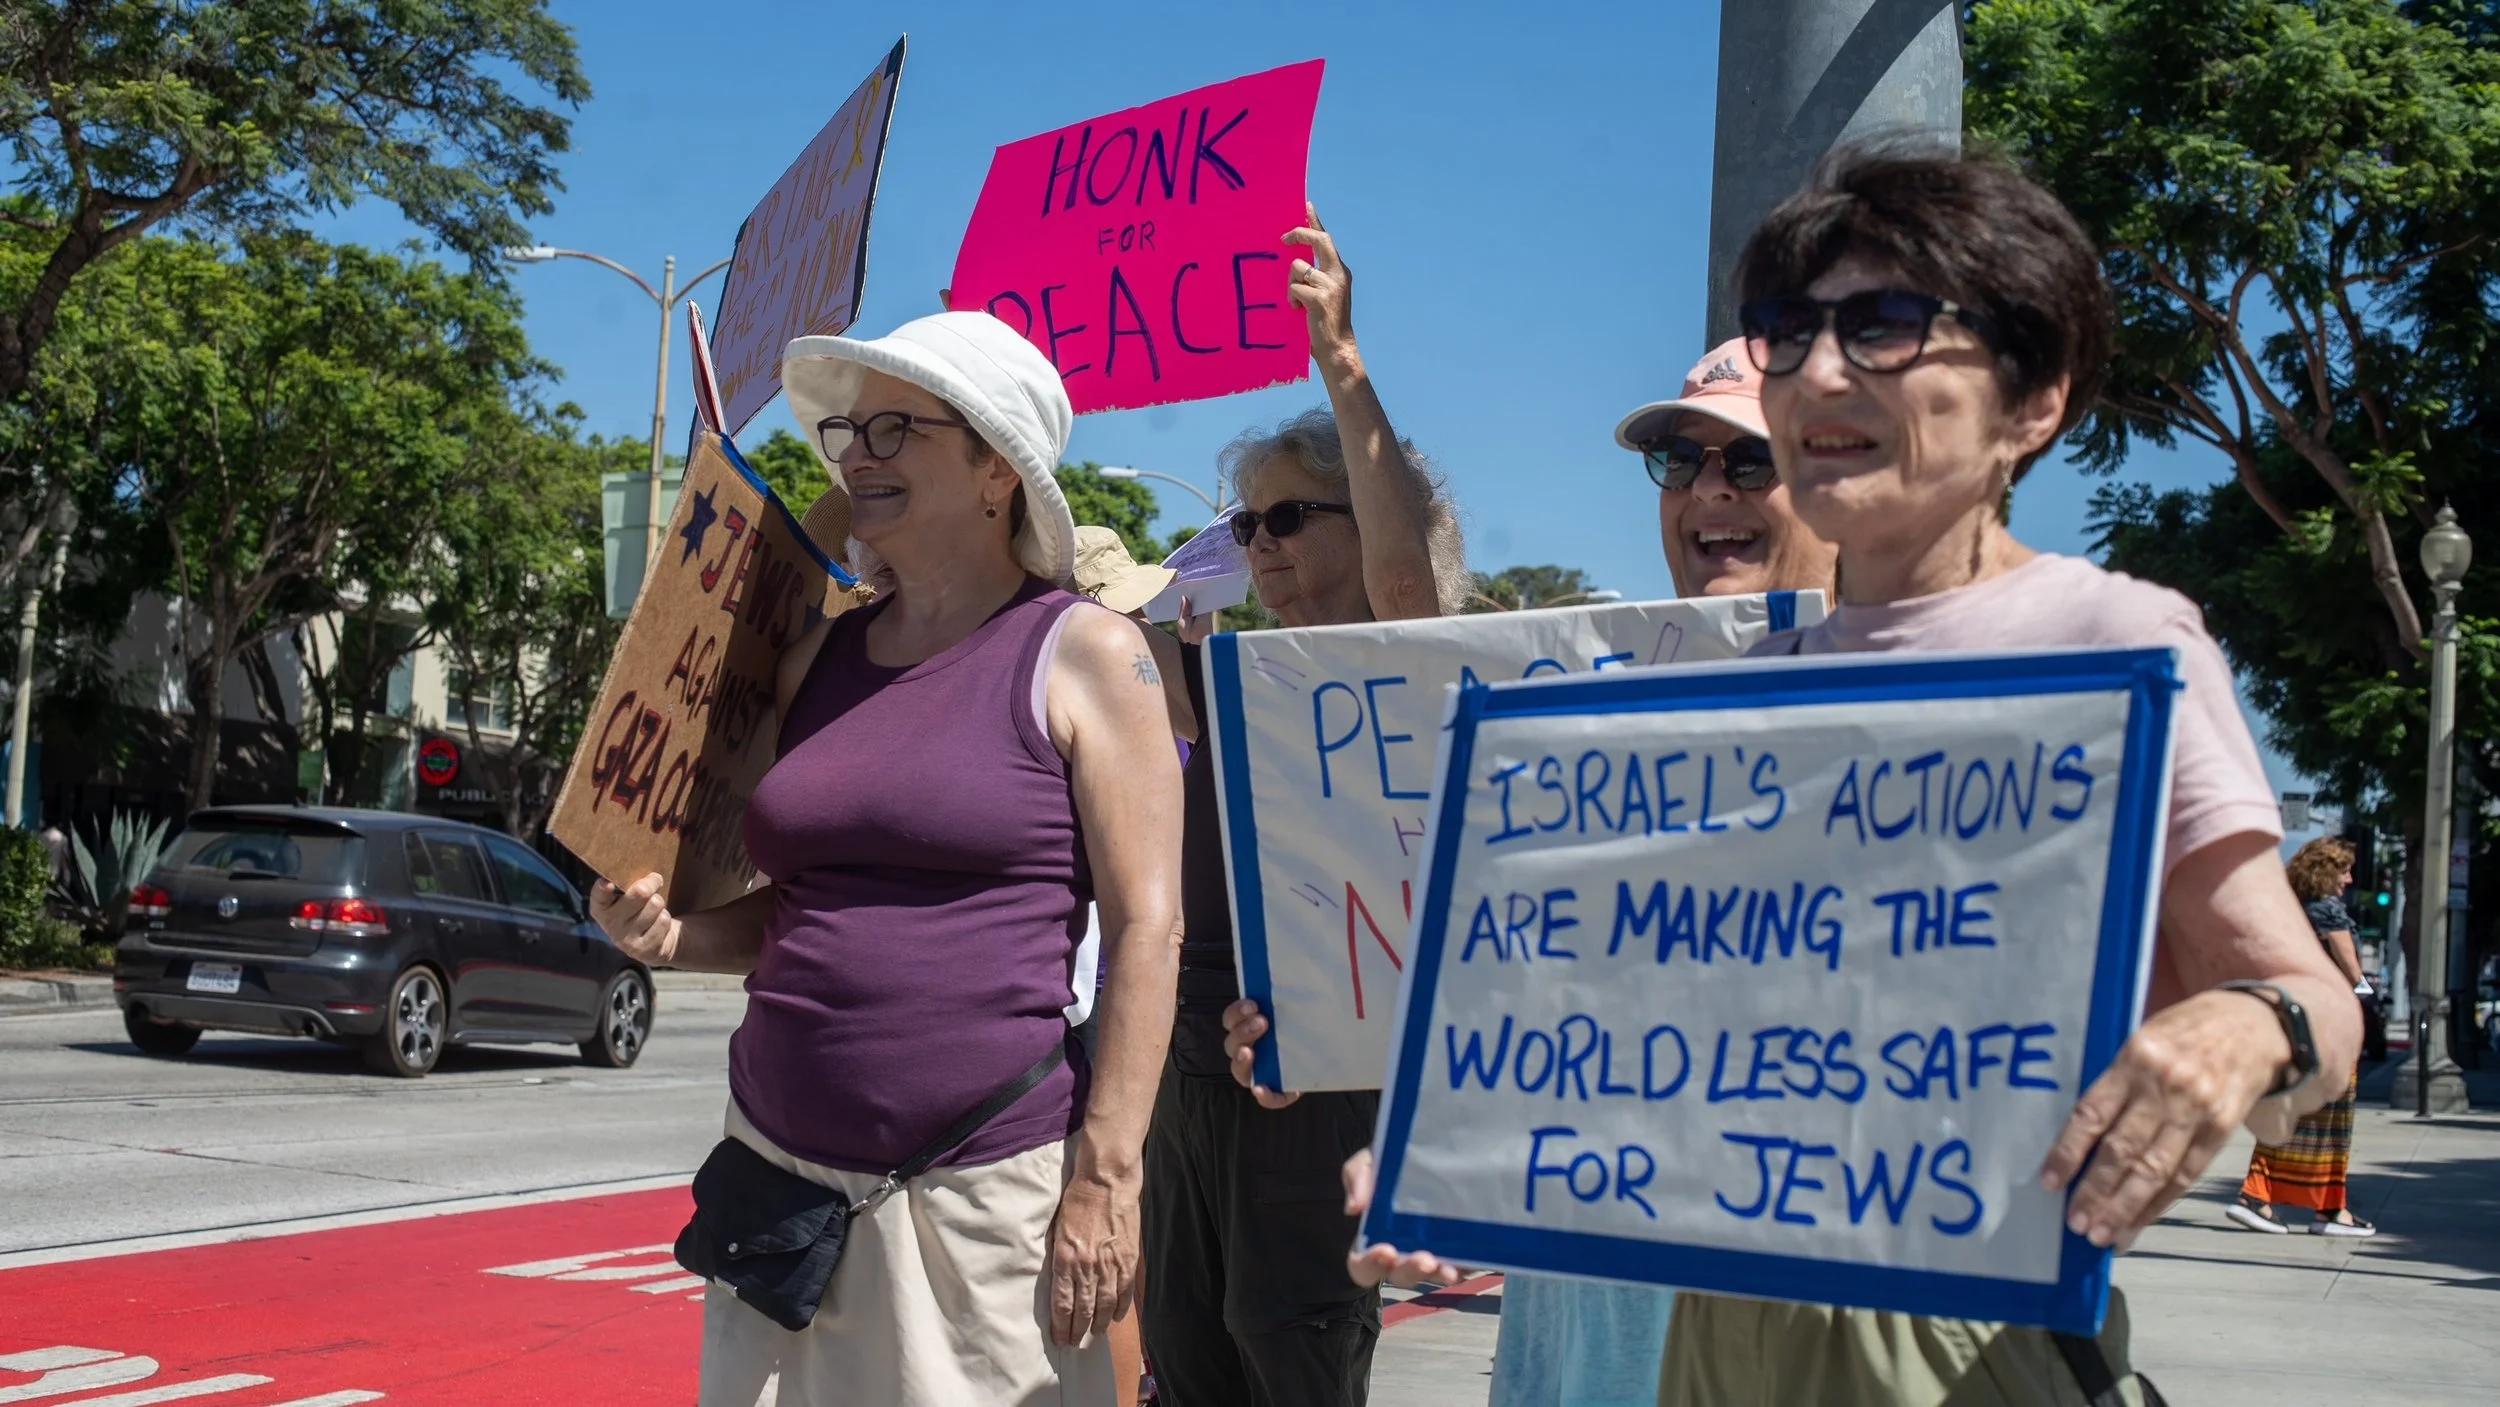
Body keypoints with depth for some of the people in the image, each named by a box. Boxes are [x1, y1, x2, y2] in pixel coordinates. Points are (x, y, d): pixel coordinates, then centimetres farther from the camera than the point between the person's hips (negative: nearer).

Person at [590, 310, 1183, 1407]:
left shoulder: (1084, 656, -3)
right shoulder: (820, 656, 13)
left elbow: (1145, 927, -8)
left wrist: (1105, 1175, -14)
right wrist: (674, 935, 1)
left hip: (986, 1185, -5)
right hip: (781, 1172, 5)